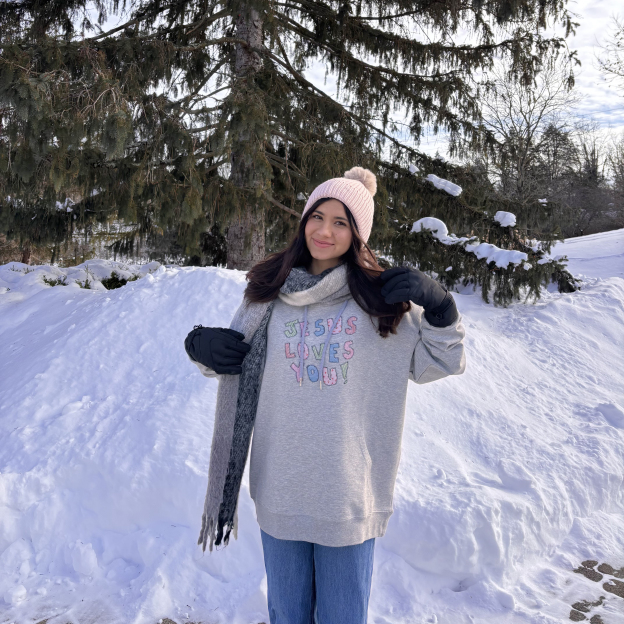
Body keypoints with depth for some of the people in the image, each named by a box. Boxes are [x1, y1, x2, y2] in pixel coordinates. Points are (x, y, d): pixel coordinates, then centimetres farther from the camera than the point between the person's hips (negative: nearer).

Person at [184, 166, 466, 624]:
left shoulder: (380, 298, -2)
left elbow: (441, 361, 2)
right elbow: (234, 364, 15)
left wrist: (438, 305, -14)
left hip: (350, 492, -1)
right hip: (280, 489, 2)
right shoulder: (270, 292, 2)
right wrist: (201, 345, -5)